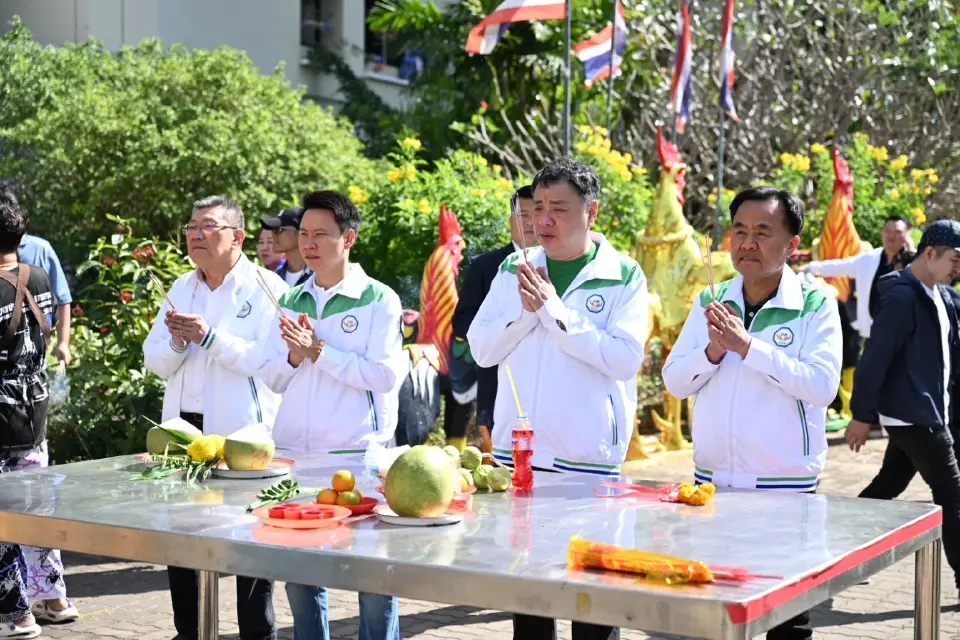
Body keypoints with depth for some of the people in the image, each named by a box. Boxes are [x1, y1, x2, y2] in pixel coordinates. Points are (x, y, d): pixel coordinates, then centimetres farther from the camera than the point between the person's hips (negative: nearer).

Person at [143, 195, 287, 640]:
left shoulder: (265, 287, -6)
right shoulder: (181, 288, 14)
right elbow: (155, 361, 11)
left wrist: (211, 337, -21)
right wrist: (176, 341, -10)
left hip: (242, 432, -6)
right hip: (184, 427, 6)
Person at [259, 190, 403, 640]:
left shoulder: (378, 300, -3)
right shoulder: (291, 302, 12)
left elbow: (386, 374, -13)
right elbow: (273, 377, 12)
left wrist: (319, 351, -15)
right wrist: (295, 356, -9)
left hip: (359, 453, -5)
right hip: (293, 451, 5)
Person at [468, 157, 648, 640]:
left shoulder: (624, 277, -3)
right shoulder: (515, 269, 8)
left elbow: (625, 359, -16)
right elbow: (480, 349, 3)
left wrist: (555, 310, -18)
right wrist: (524, 309, -13)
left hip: (590, 458, -4)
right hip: (517, 452, 4)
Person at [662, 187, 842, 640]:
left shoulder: (816, 305, -6)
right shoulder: (710, 303, 7)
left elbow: (822, 385, -18)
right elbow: (674, 381, 4)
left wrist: (747, 346, -23)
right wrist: (713, 351, -15)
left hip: (784, 485, -4)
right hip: (711, 482, 4)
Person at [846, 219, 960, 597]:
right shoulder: (903, 296, -17)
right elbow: (876, 356, -19)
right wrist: (862, 415, -18)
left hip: (924, 413, 9)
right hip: (913, 415, -9)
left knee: (888, 485, 16)